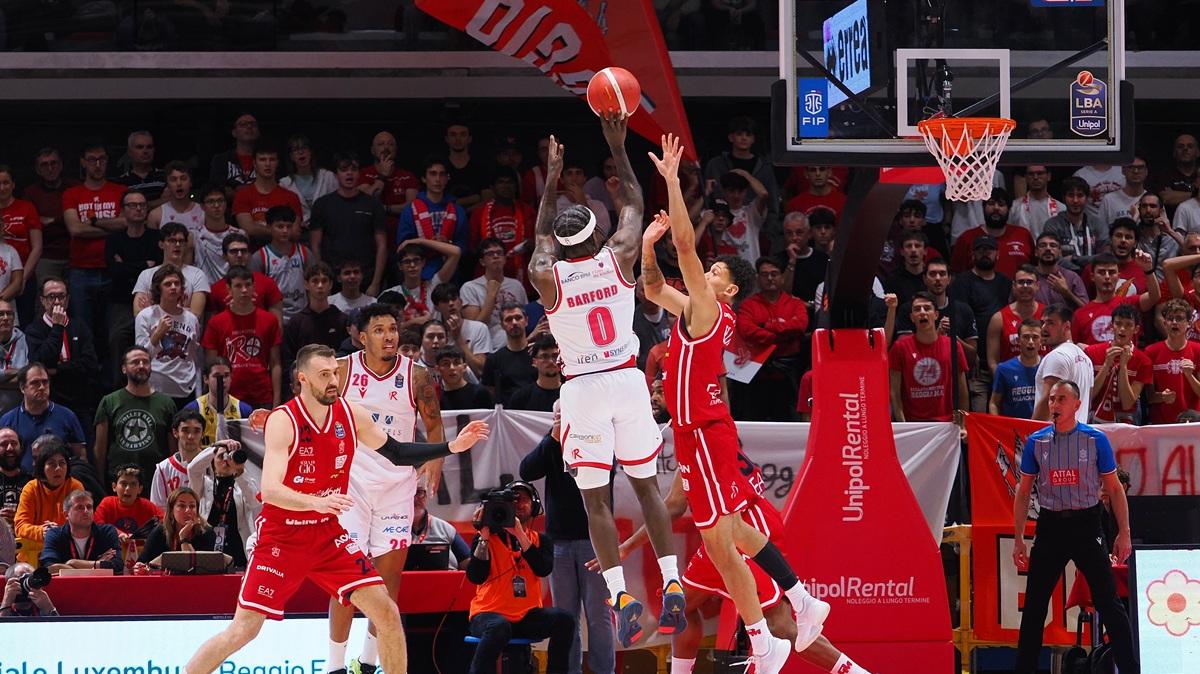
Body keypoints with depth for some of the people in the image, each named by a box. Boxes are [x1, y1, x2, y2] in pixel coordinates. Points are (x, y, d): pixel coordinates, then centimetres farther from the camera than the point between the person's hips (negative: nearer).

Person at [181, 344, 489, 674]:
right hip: (283, 538, -5)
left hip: (329, 534, 5)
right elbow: (270, 489, -31)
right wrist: (316, 502, -48)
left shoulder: (351, 414, -3)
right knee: (244, 630, -11)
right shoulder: (283, 421, -20)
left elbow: (395, 452, 14)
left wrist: (451, 447, 5)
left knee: (387, 613, -3)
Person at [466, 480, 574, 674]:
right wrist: (484, 538, -16)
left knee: (563, 619, -24)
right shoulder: (487, 539, 3)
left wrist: (520, 535, -17)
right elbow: (475, 577, -10)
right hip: (490, 613, -3)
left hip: (527, 616, 3)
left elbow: (544, 569, -9)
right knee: (499, 627, -39)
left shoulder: (541, 540, 12)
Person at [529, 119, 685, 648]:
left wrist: (552, 176, 26)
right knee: (646, 486, 12)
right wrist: (617, 147, 21)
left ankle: (621, 596, -12)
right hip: (628, 380, 2)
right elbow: (633, 204, 14)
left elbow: (543, 234, 16)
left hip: (584, 389, -2)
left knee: (595, 500, 1)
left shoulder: (546, 276, -7)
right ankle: (672, 586, 3)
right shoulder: (618, 258, -5)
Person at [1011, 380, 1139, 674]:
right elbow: (1023, 491, 10)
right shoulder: (1036, 442, 3)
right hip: (1050, 526, 2)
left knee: (1109, 603, -5)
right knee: (1034, 604, 5)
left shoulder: (1095, 440, -2)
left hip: (1086, 525, -2)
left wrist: (1124, 533, -3)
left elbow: (1114, 488, 3)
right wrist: (1018, 539, 6)